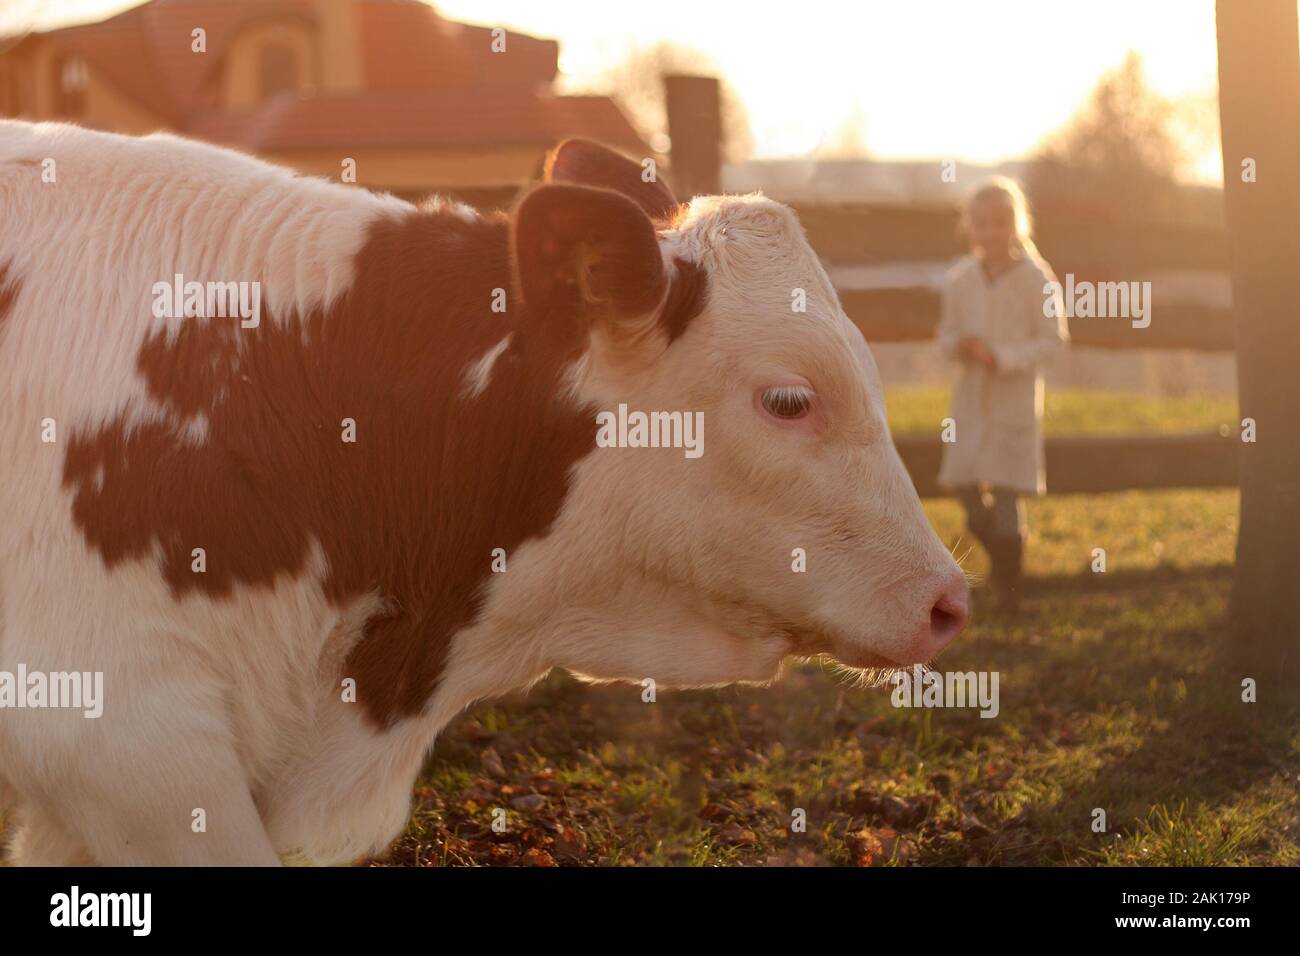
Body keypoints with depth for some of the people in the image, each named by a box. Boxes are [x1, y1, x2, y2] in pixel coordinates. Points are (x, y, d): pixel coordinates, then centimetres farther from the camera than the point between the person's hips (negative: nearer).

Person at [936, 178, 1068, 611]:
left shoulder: (1035, 279, -11)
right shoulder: (960, 279, 2)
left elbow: (1053, 340, -10)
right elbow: (946, 334, 9)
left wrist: (1001, 356, -22)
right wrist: (959, 345, -16)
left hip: (1016, 400, -4)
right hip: (971, 398, 4)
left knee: (1007, 497, -5)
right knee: (966, 489, 6)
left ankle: (1008, 588, 9)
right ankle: (1002, 557, 34)